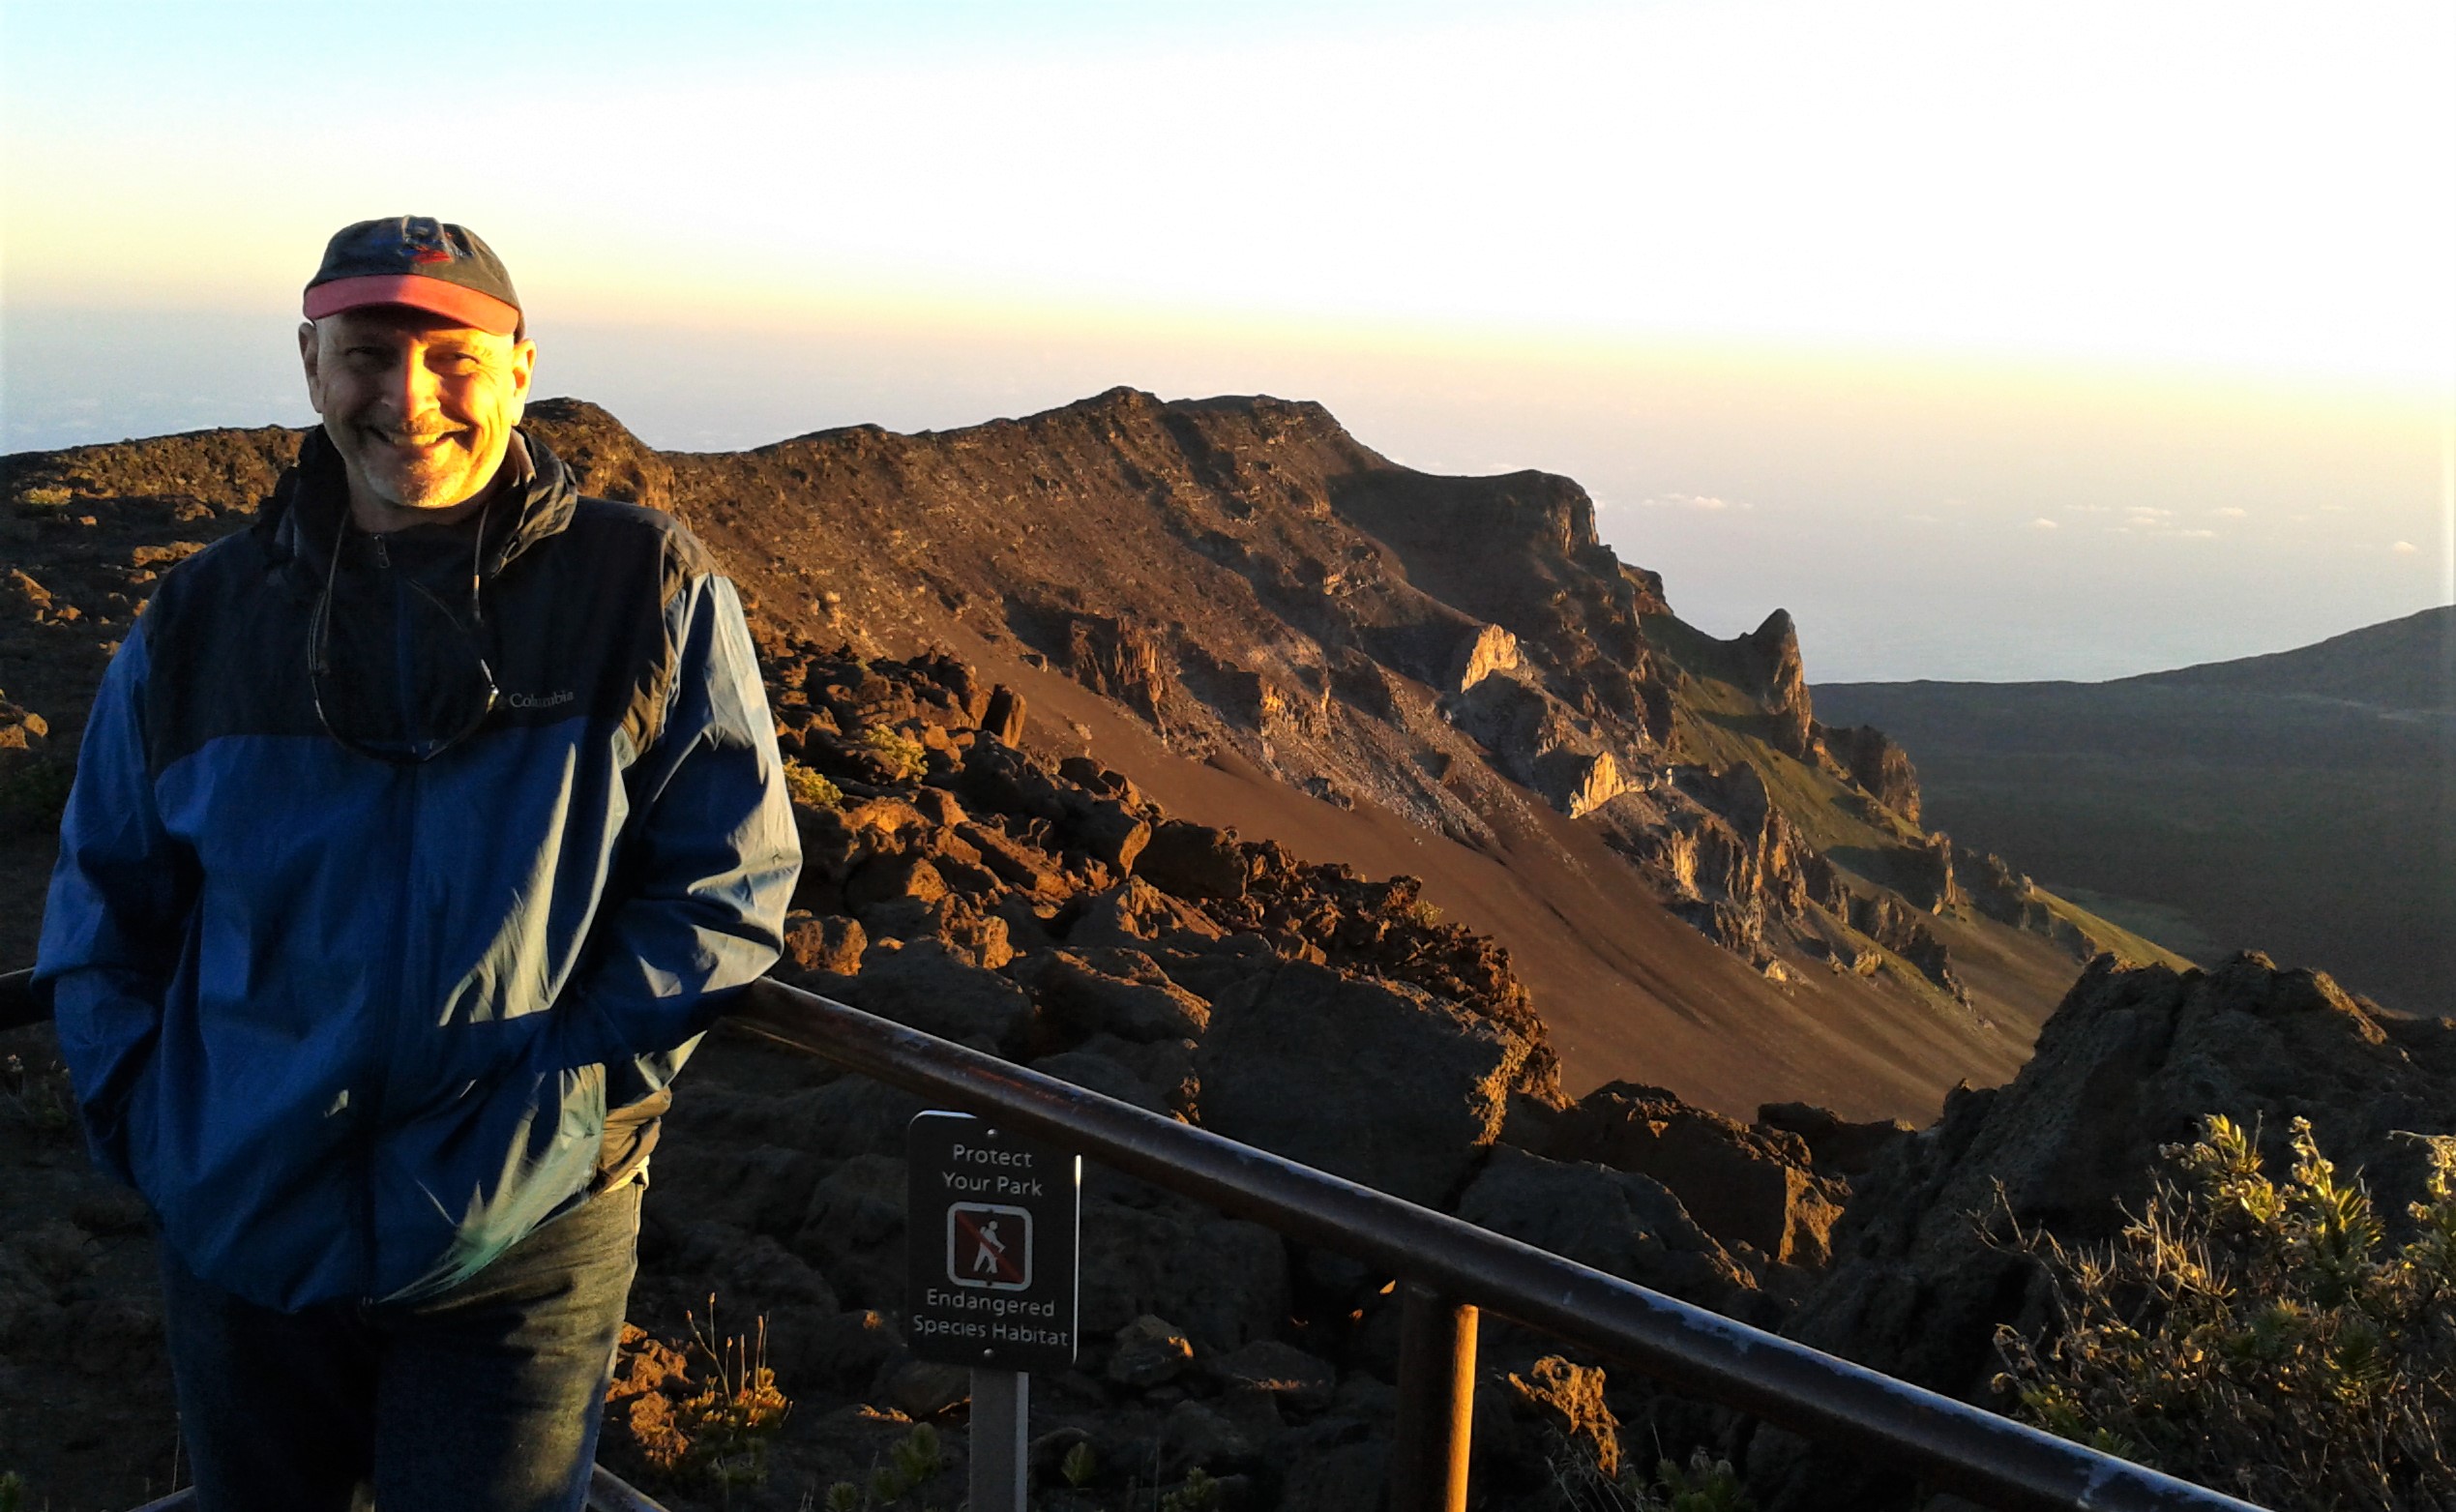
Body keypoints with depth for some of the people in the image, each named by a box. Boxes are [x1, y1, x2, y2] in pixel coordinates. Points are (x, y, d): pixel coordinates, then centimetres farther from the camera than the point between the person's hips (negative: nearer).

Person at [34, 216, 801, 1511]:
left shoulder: (647, 589, -7)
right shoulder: (203, 616, 3)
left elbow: (727, 881, -7)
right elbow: (105, 896, 11)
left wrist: (563, 1092, -14)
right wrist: (142, 1120, 0)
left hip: (521, 1249, -3)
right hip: (240, 1244, 4)